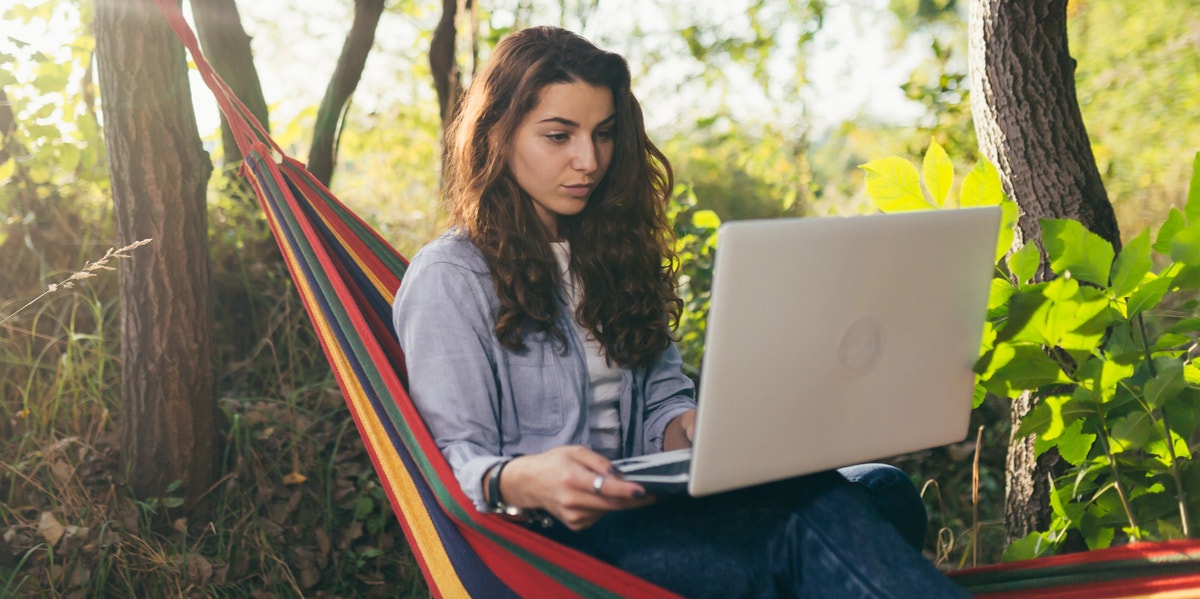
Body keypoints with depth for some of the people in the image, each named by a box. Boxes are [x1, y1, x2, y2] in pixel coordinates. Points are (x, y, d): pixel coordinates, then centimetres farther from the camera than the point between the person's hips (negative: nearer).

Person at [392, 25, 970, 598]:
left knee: (882, 488, -22)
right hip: (538, 536, -7)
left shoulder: (614, 252, 20)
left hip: (633, 508, 7)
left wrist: (697, 428, -5)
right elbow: (453, 462, -8)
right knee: (811, 517, -35)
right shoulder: (450, 277, -2)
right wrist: (524, 482, -31)